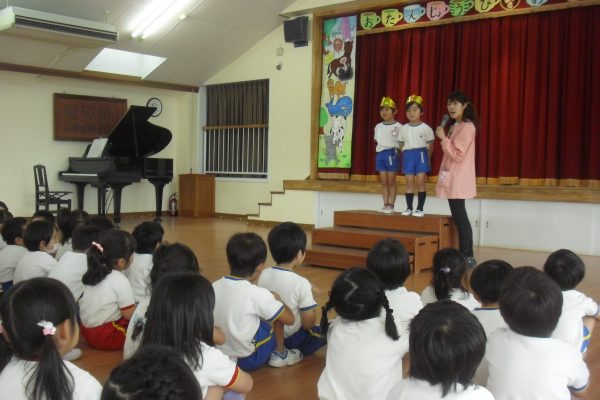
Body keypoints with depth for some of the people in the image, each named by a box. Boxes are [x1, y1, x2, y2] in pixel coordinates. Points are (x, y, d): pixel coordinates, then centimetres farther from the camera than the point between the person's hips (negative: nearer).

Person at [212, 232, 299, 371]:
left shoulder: (214, 287, -5)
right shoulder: (257, 294, -20)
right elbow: (289, 319, -11)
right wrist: (276, 300, 9)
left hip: (219, 356, 6)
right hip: (249, 360, -6)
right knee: (278, 314, 6)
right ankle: (279, 354, 18)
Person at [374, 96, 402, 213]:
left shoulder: (398, 126, -5)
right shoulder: (378, 126, 11)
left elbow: (401, 143, -5)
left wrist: (397, 154, -10)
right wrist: (379, 151, 8)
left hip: (392, 154, -5)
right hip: (380, 154, 5)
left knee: (391, 181, -1)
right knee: (384, 182, 7)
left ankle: (391, 205, 4)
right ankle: (385, 204, 12)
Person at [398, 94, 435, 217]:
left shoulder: (425, 128, -3)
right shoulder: (403, 128, 6)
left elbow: (430, 145, 4)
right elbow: (401, 145, 13)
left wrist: (426, 158, 6)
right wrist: (406, 155, 8)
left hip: (421, 154, -3)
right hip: (408, 155, 3)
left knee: (420, 181, -5)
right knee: (409, 182, 3)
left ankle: (420, 208, 1)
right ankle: (409, 208, 9)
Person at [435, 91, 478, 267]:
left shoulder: (467, 126, -14)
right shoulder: (455, 126, 16)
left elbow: (457, 155, -19)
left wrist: (443, 138, -17)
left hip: (458, 179, -10)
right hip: (453, 178, 10)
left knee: (459, 217, -8)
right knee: (459, 217, 11)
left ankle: (465, 257, -4)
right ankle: (468, 256, 16)